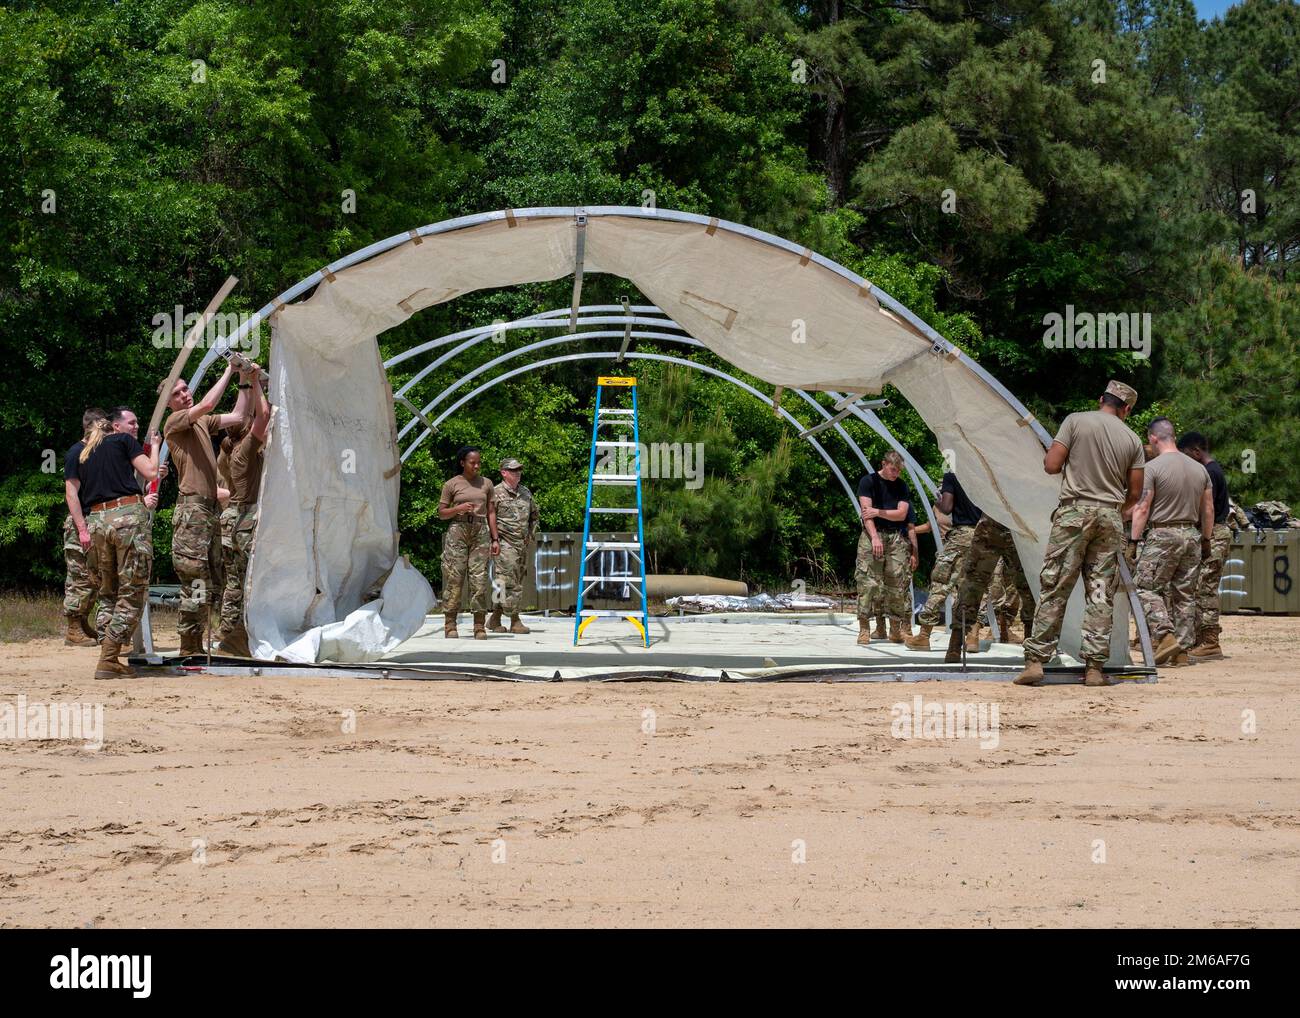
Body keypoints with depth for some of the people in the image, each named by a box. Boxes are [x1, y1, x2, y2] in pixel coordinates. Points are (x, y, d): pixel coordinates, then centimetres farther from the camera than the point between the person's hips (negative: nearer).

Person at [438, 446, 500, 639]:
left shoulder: (486, 484, 13)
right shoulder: (452, 484, 5)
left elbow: (491, 512, 14)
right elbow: (441, 513, 7)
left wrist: (495, 539, 8)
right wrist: (459, 508, -12)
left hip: (480, 533, 2)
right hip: (458, 531, -2)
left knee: (479, 579, -3)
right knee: (454, 578, -6)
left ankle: (480, 626, -2)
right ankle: (450, 625, -2)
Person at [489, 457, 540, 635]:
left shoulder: (525, 492, 15)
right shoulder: (496, 492, -6)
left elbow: (534, 514, 28)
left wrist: (531, 533, 17)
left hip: (523, 544, 7)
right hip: (505, 544, -7)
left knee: (517, 582, 8)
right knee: (510, 582, -11)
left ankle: (495, 620, 16)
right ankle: (515, 621, -9)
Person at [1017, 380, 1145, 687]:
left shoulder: (1076, 421, -1)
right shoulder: (1132, 439, 9)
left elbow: (1051, 465, -6)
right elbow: (1135, 493, 10)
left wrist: (1048, 455, 17)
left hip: (1074, 512, -2)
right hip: (1111, 516, 2)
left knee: (1054, 587, -2)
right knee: (1100, 593, 5)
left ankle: (1035, 660, -6)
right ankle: (1095, 667, 3)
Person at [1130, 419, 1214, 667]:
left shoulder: (1152, 467, -7)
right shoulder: (1199, 469, 12)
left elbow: (1142, 508, -11)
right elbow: (1208, 509, 15)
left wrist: (1133, 540, -8)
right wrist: (1207, 539, 23)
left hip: (1163, 536, -6)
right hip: (1192, 535, 6)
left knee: (1146, 587, -1)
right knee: (1185, 594, 9)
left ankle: (1165, 636, -18)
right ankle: (1183, 651, 9)